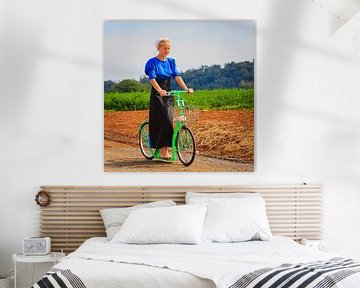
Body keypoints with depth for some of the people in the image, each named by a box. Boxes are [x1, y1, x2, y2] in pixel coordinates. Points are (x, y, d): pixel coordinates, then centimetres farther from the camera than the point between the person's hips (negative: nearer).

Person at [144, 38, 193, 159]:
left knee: (168, 120, 3)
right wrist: (160, 90, -35)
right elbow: (152, 79, -17)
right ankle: (163, 151, -10)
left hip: (168, 94, 5)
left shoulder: (171, 61, 10)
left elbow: (177, 76, -1)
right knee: (164, 120, -14)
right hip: (157, 95, -5)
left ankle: (165, 149, 10)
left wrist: (186, 88, -17)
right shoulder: (152, 62, -6)